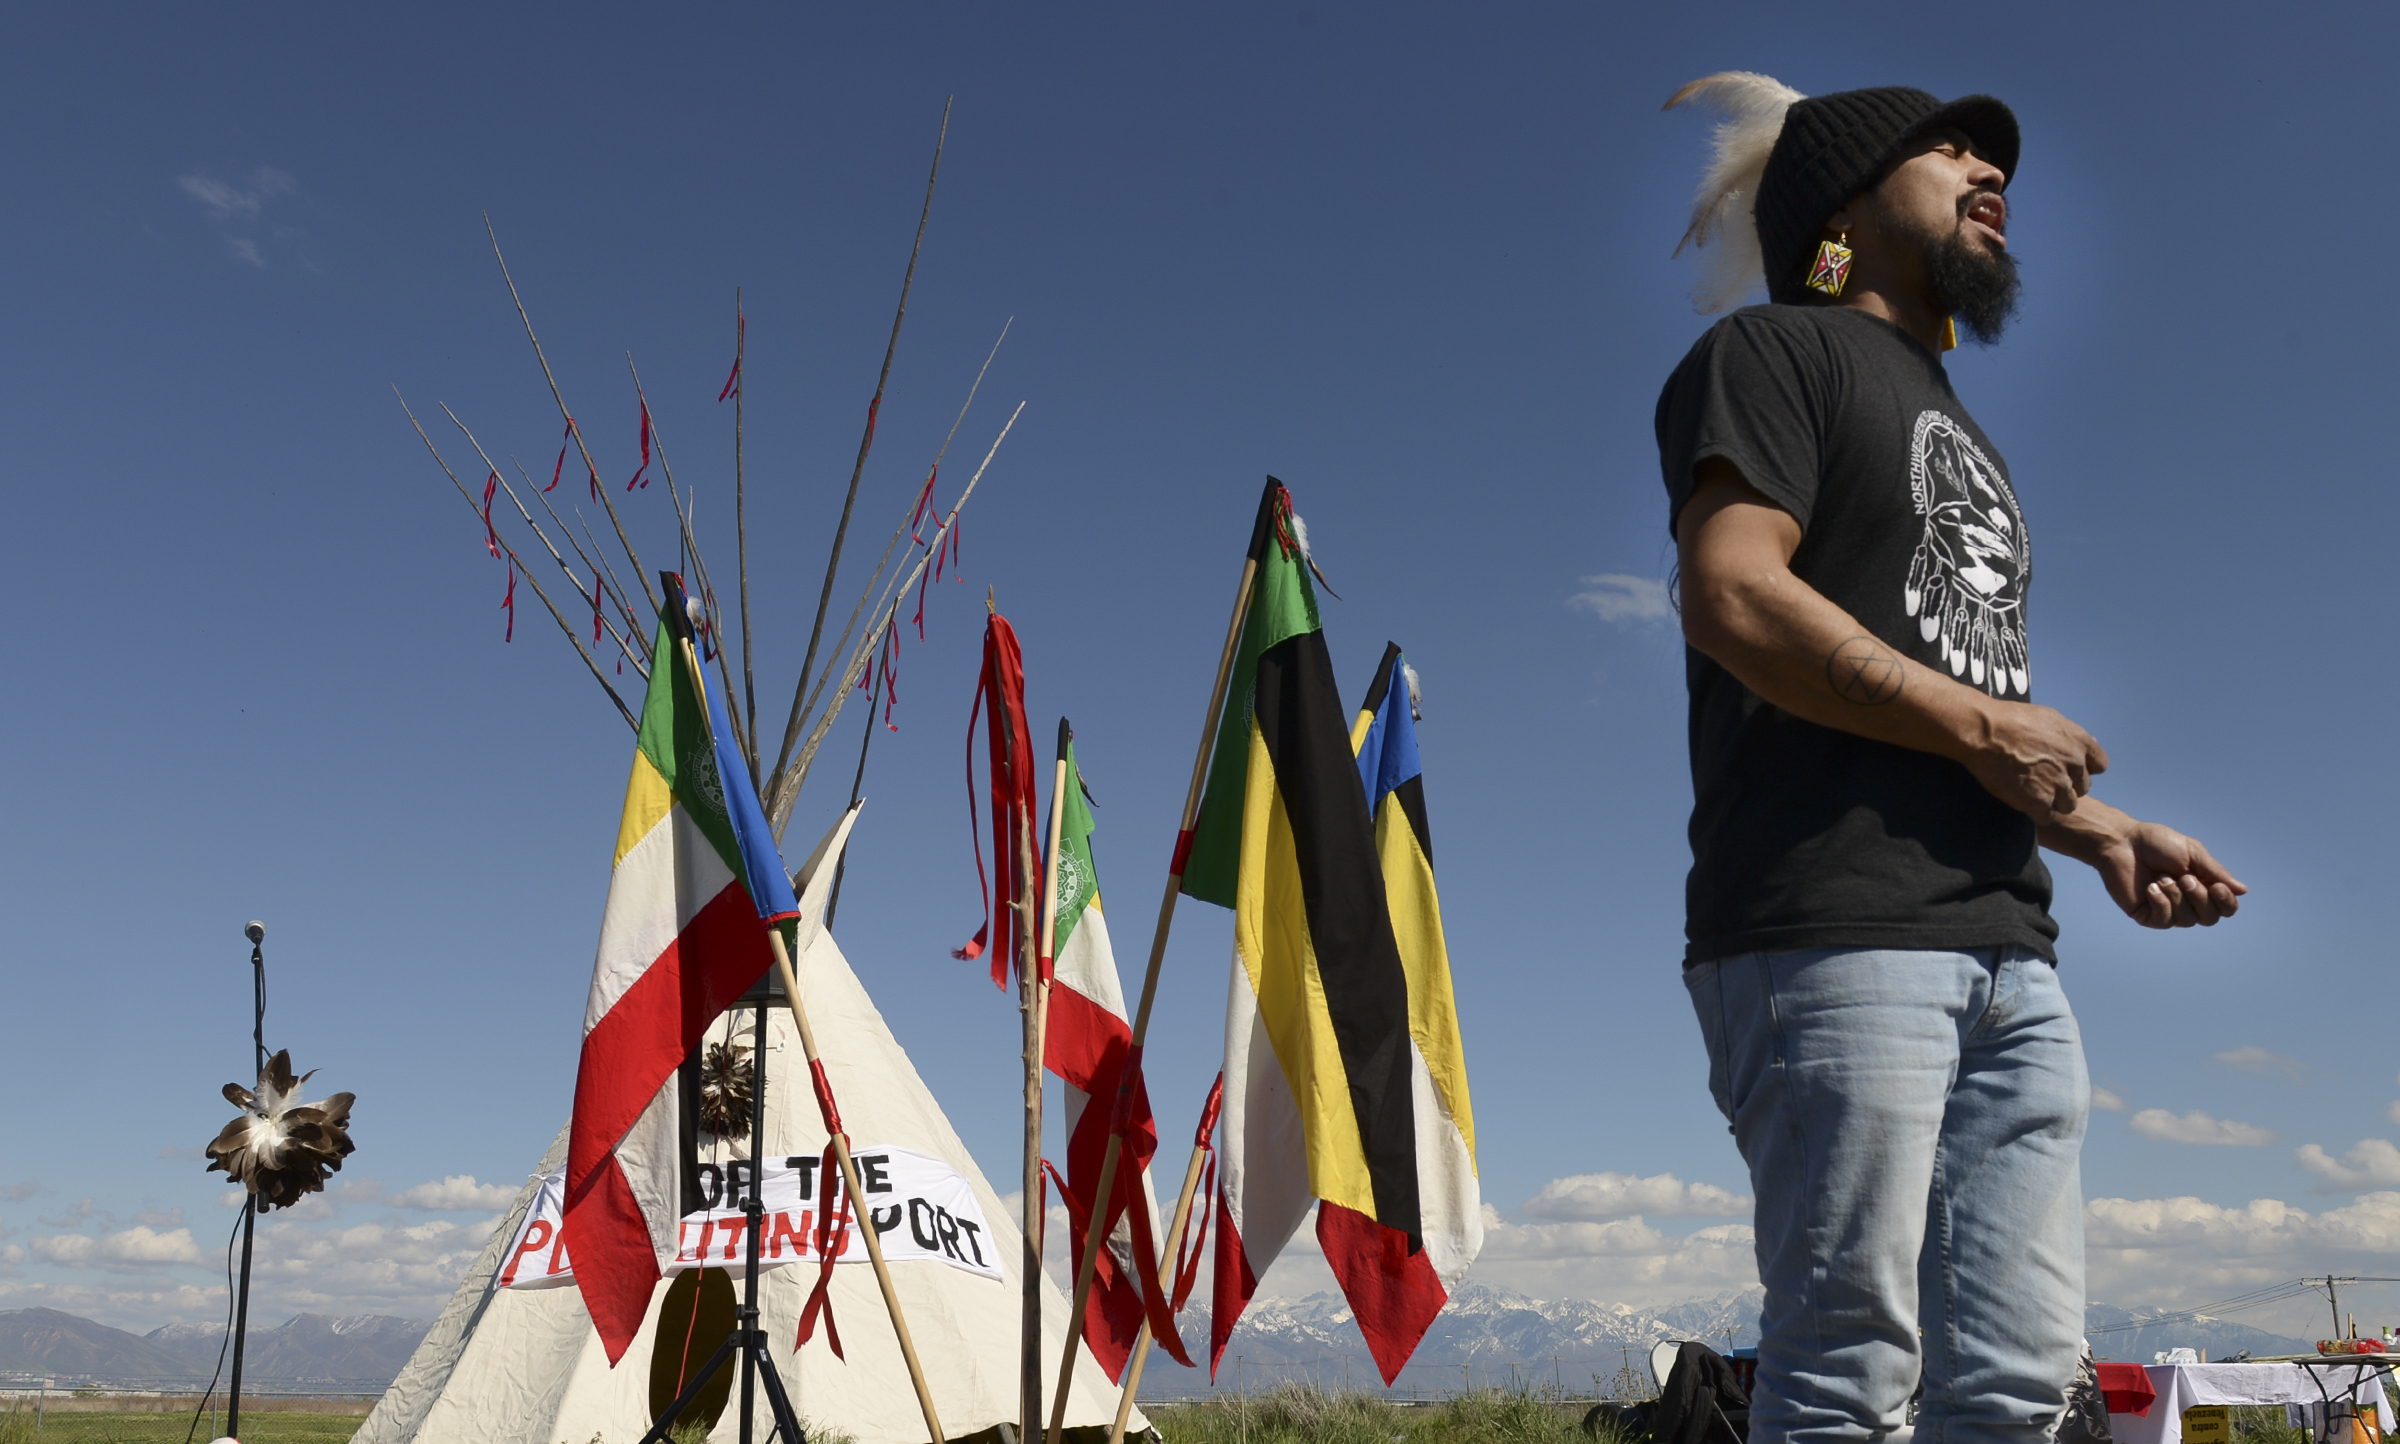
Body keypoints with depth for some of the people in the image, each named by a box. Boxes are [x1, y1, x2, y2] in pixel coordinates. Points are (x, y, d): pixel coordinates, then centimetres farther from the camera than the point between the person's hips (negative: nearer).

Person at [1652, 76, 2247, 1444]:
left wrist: (2099, 830, 14)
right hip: (1834, 934, -8)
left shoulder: (1956, 429, 30)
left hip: (2007, 950, 9)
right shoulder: (1778, 352, 4)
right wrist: (1983, 722, -10)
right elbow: (1734, 596, -15)